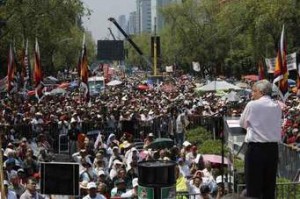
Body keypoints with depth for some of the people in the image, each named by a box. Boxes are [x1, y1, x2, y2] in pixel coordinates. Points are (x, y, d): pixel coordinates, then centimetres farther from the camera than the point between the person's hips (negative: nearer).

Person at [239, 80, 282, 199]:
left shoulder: (252, 105, -6)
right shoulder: (277, 107, 9)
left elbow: (242, 123, 4)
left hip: (256, 148, -5)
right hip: (273, 148, 5)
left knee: (253, 185, 0)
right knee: (269, 186, 10)